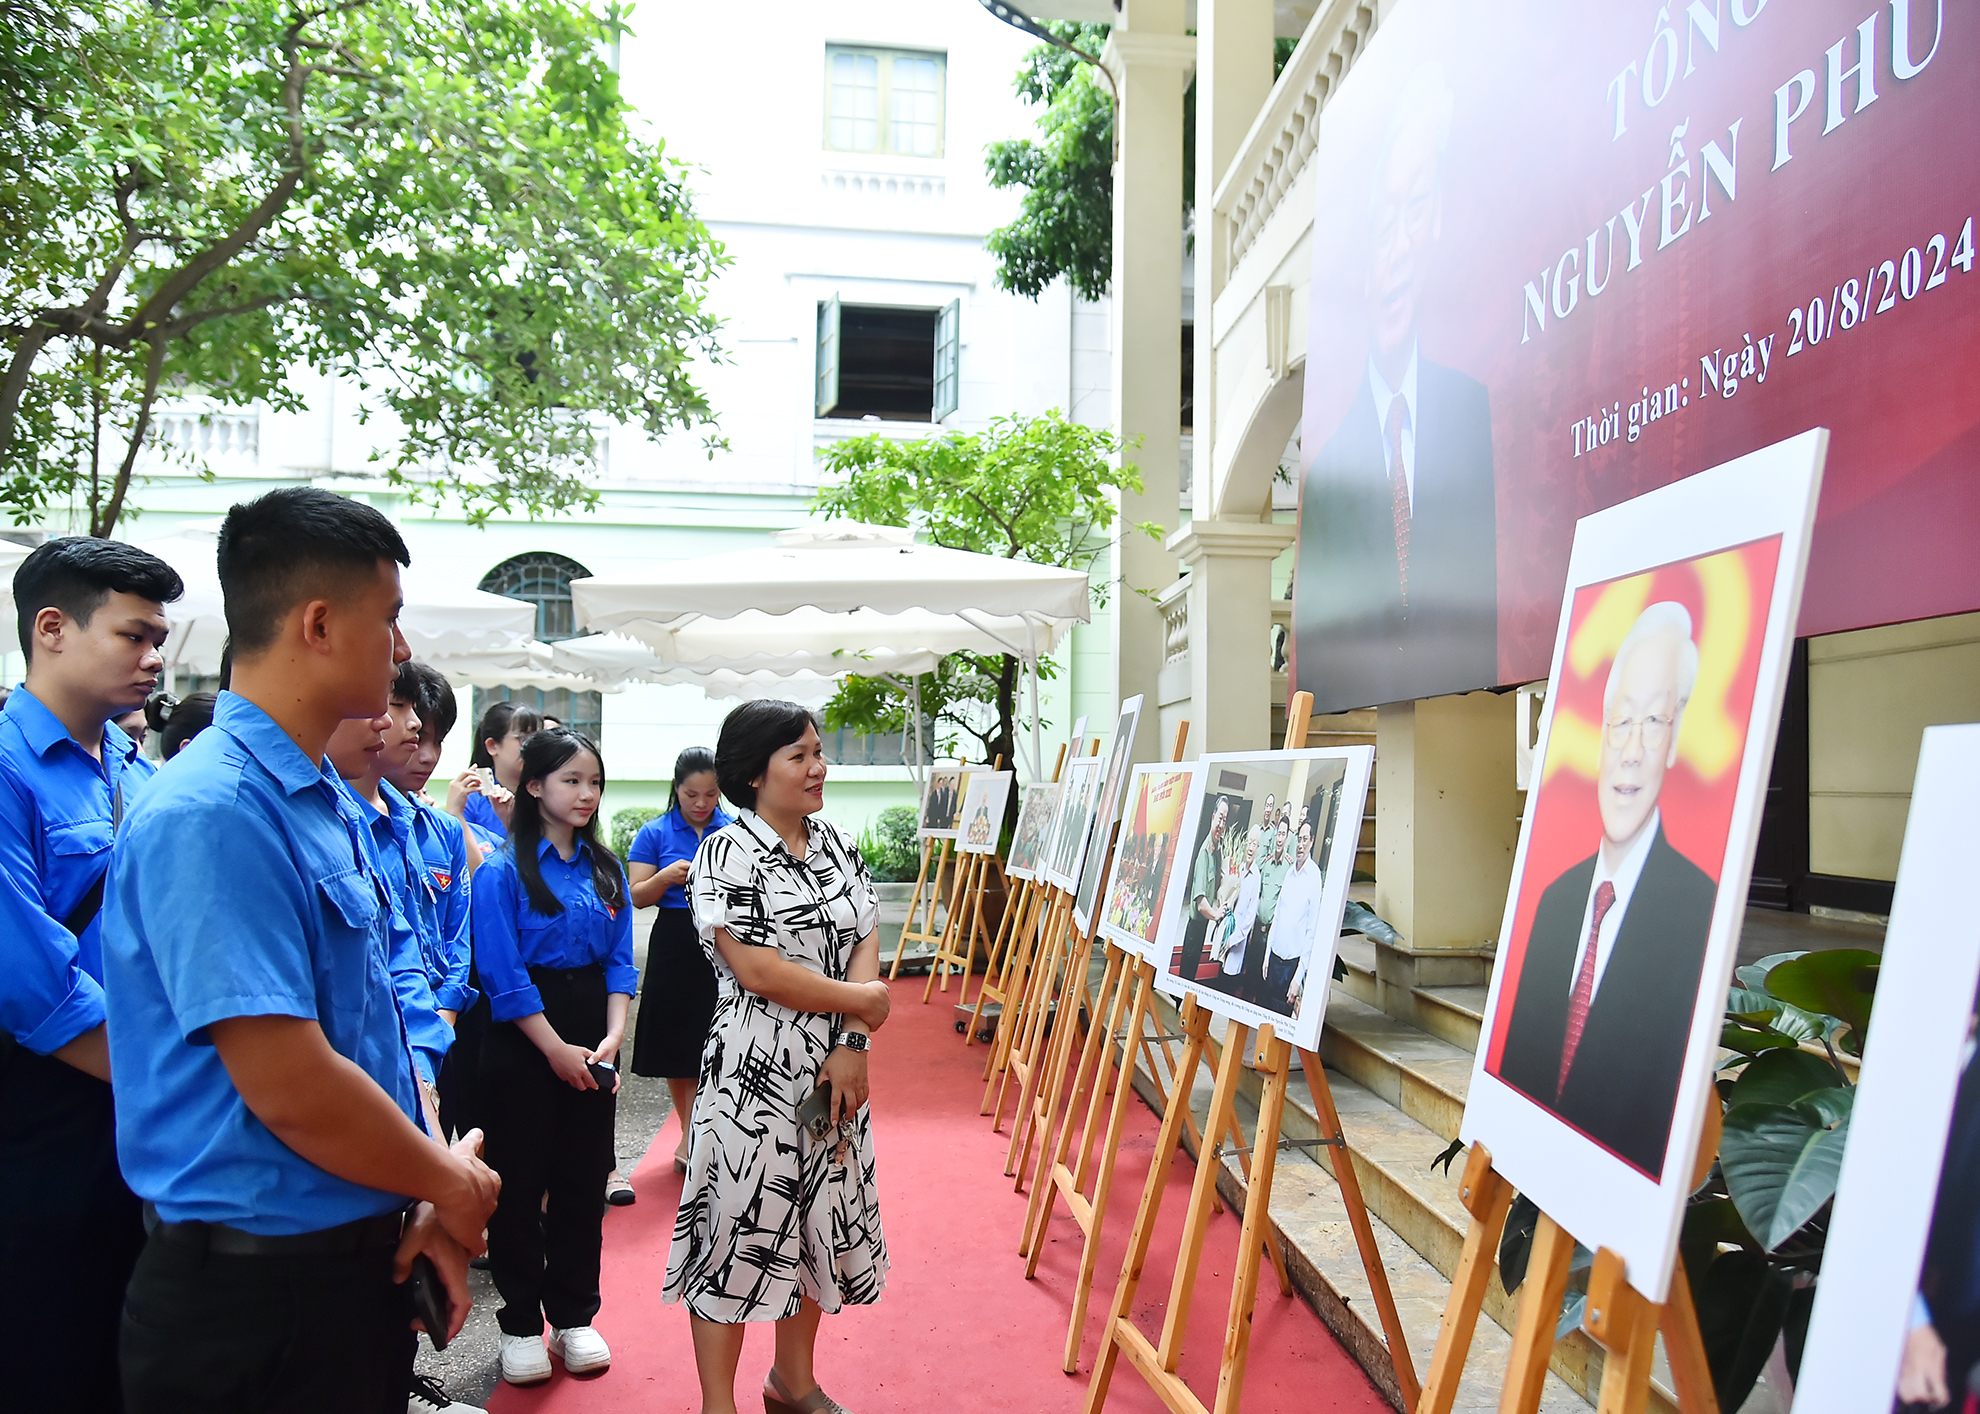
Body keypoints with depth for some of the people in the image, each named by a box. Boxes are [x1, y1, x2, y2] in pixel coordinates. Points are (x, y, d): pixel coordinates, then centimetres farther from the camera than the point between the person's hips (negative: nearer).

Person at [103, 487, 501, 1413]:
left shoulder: (331, 805, 7)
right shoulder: (212, 814, -22)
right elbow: (291, 1089, -25)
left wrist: (425, 1203, 0)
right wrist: (453, 1184, -9)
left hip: (364, 1259, 8)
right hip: (258, 1291, -8)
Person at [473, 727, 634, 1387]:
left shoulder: (606, 870, 6)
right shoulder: (503, 871, -10)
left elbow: (619, 959, 5)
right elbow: (502, 973, -14)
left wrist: (612, 1036, -9)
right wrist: (556, 1048, -15)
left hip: (590, 1044, 5)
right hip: (523, 1042, -4)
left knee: (584, 1180, 11)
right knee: (521, 1183, 6)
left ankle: (574, 1315, 26)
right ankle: (520, 1324, 21)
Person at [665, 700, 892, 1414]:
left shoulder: (838, 845, 8)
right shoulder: (728, 852, -11)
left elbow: (865, 944, 3)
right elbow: (757, 970, -19)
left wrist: (852, 1045, -11)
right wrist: (861, 1001, -10)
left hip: (837, 1071, 6)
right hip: (756, 1075, -6)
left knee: (821, 1221, 16)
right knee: (741, 1230, 1)